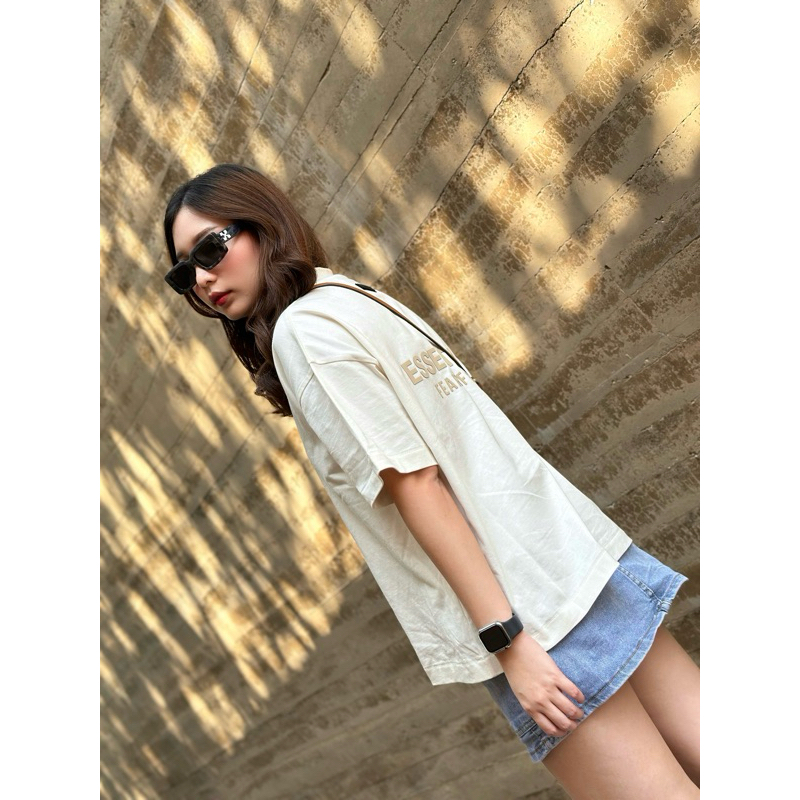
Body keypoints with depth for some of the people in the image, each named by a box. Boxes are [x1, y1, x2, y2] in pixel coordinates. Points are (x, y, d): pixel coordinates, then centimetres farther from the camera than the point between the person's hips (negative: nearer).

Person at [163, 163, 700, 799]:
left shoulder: (302, 328, -9)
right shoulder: (359, 295, 17)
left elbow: (414, 483, -16)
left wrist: (507, 640, -16)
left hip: (530, 608, -9)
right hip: (584, 557, 9)